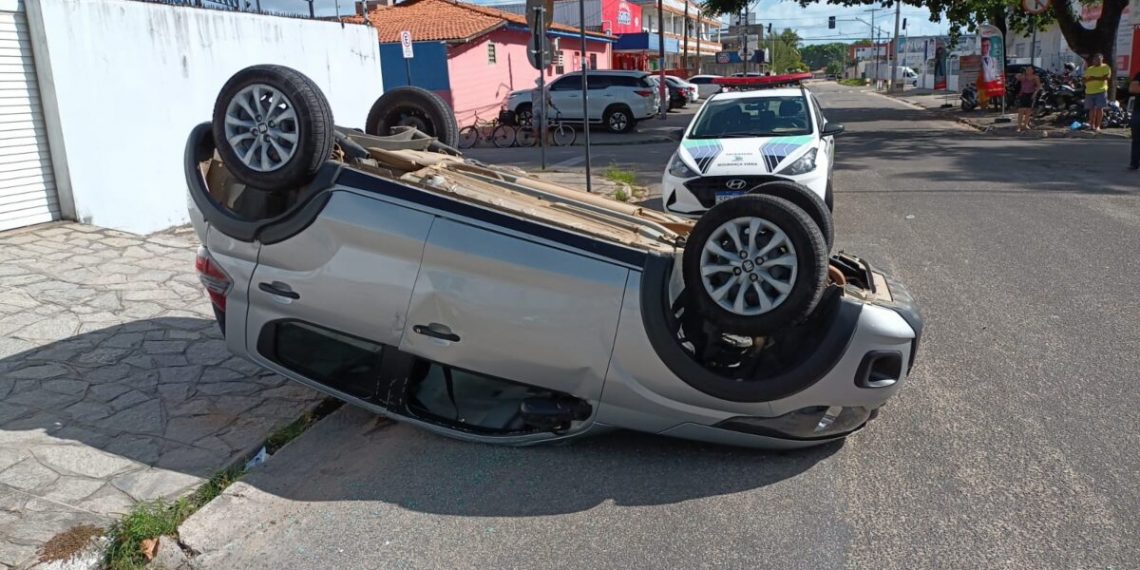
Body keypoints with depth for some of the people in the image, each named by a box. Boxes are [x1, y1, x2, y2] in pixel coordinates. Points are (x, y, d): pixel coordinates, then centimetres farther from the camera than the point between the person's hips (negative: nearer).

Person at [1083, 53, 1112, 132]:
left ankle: (1097, 126, -3)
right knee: (1091, 109, 7)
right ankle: (1091, 125, 14)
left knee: (1099, 108, -6)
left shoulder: (1105, 67, 2)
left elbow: (1108, 77, -12)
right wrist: (1088, 79, -9)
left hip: (1101, 91, -4)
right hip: (1089, 92, 4)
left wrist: (1095, 78, -16)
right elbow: (1085, 80, 15)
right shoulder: (1089, 69, 17)